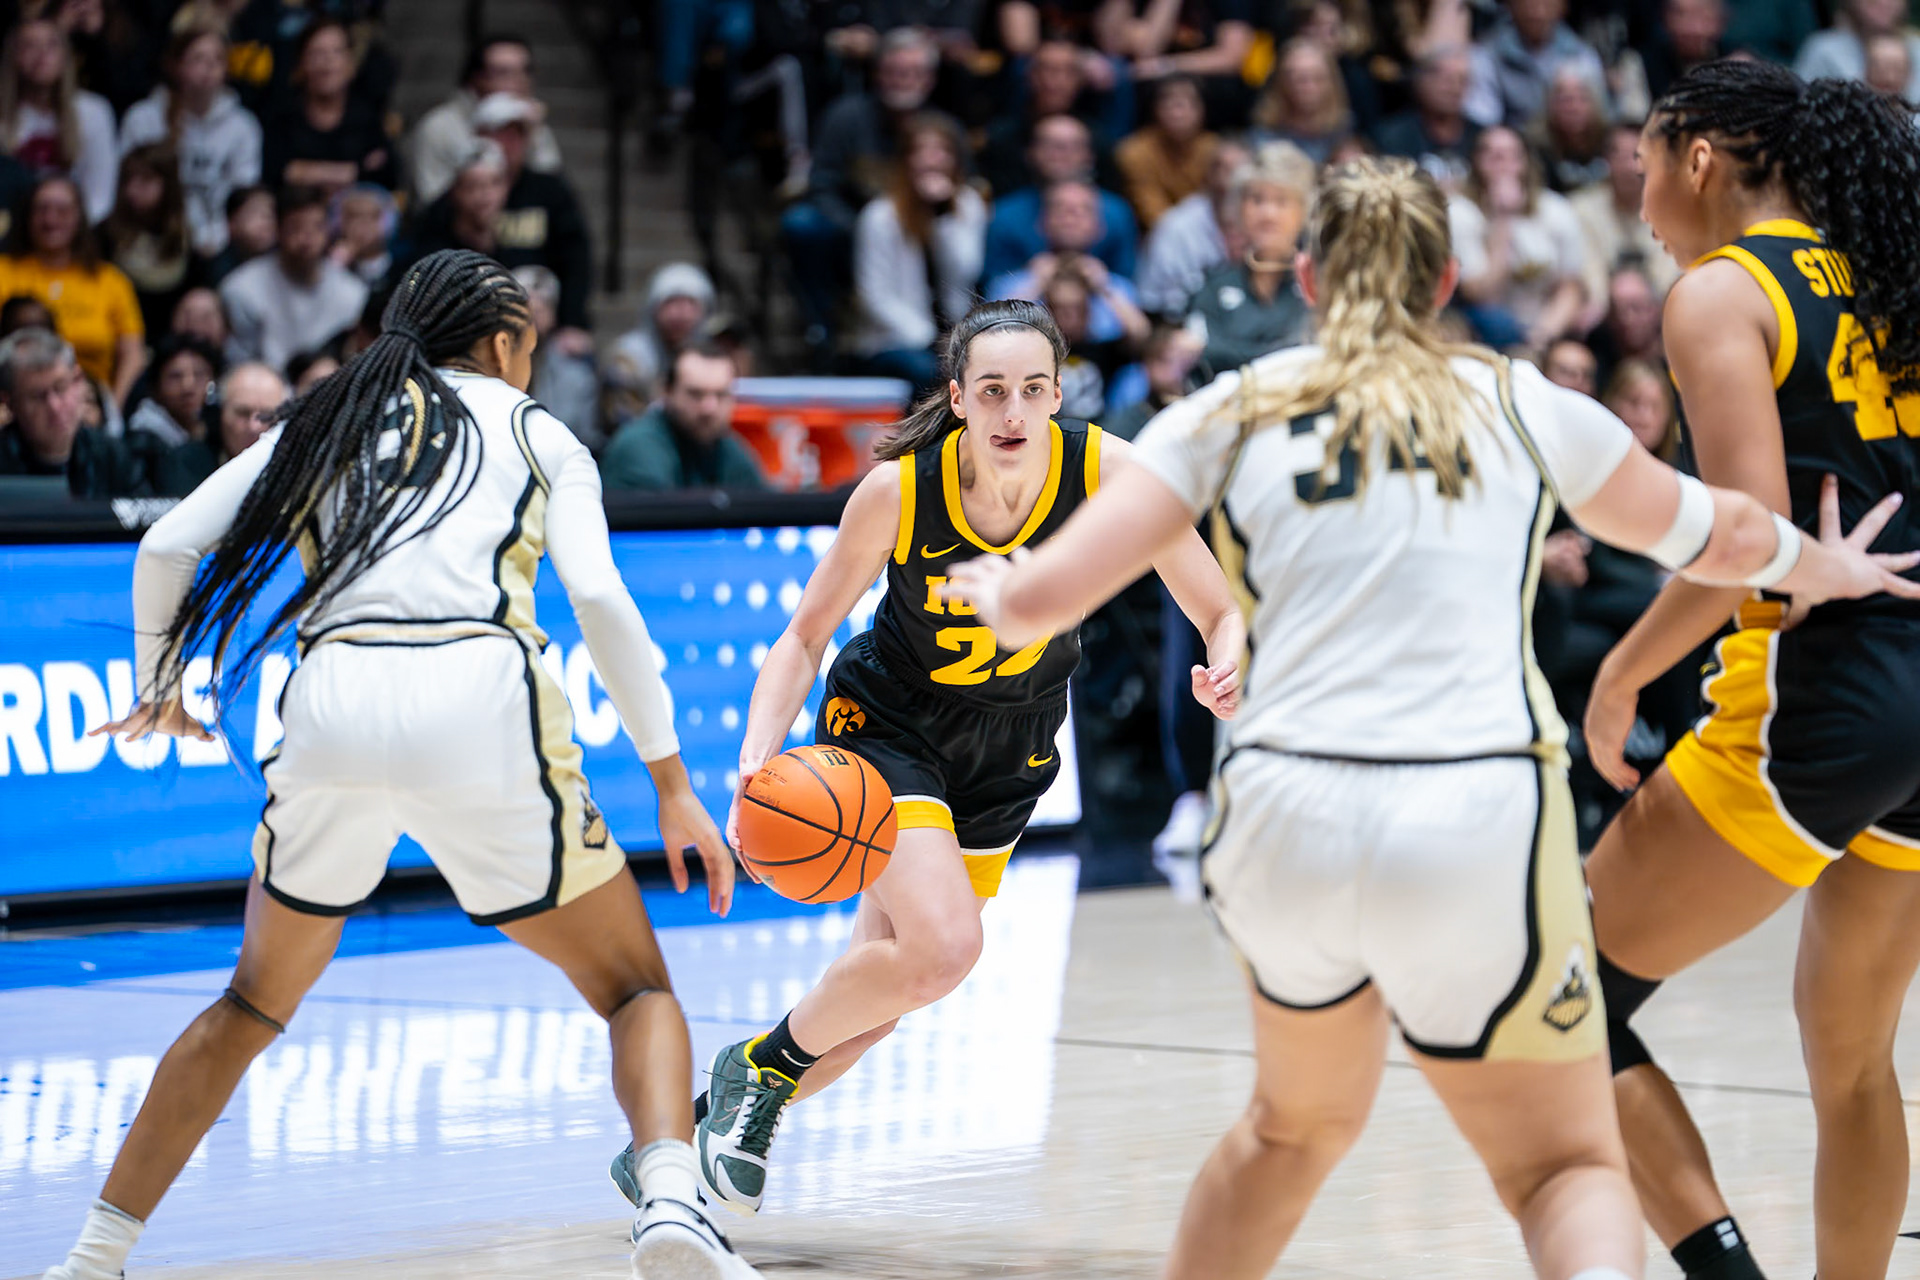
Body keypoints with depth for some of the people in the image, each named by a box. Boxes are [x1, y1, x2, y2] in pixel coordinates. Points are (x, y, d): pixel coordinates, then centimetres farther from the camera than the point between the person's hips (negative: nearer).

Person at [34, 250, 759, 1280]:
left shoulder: (318, 426, 26)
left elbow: (168, 551, 15)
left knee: (254, 1005, 24)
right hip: (480, 702, -2)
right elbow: (599, 599, 4)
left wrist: (157, 689, 32)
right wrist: (671, 781, 5)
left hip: (332, 705, 3)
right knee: (635, 990, 9)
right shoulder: (536, 434, 20)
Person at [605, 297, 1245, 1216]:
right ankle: (758, 1068, 0)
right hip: (888, 723, -3)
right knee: (942, 950, -26)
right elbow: (806, 637, -13)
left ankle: (695, 1135, 28)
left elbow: (1223, 614, -16)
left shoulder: (1105, 471, -23)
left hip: (1008, 750, 3)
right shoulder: (897, 490, -26)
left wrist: (1230, 669, -39)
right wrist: (758, 759, -29)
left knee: (881, 989, 7)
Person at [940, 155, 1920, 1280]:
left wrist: (988, 585, 31)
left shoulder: (1231, 412, 13)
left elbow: (1039, 602, 6)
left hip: (1287, 818, 2)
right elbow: (1720, 536, 32)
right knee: (1568, 1168, 10)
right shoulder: (1525, 406, 15)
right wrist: (1829, 569, 53)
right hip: (1483, 824, -2)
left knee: (1298, 1126, 29)